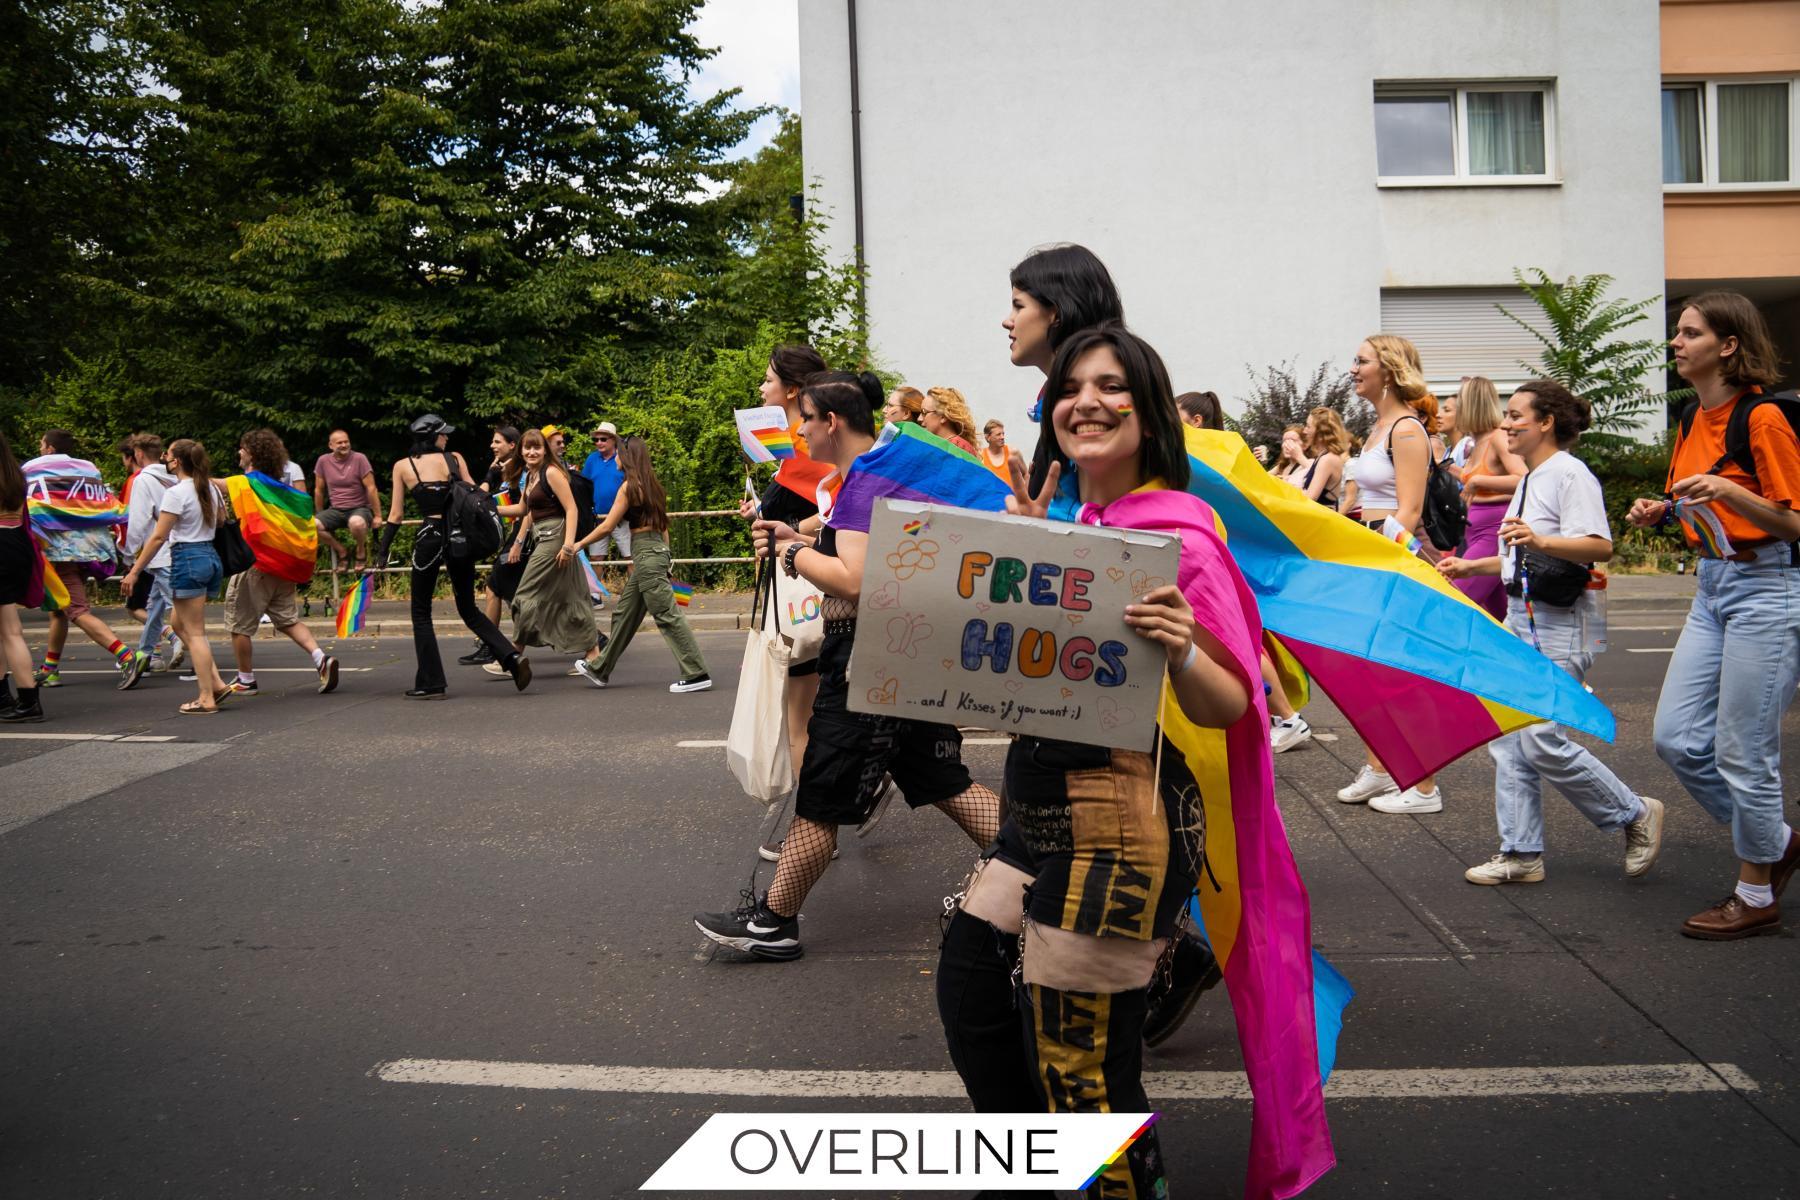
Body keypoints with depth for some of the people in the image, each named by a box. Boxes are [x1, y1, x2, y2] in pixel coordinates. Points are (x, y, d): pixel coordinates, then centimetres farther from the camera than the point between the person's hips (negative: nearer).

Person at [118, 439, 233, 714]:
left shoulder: (176, 493, -13)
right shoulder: (212, 488, 9)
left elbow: (158, 537, -13)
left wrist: (135, 571, -9)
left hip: (187, 560, -8)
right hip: (211, 556, 8)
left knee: (194, 632, -2)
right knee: (180, 624, 18)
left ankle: (207, 699, 1)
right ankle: (217, 684, 10)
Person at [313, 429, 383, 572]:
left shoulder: (358, 458, -10)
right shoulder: (323, 461, -2)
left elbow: (371, 488, -9)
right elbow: (319, 490, 8)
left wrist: (377, 516, -10)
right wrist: (321, 516, 13)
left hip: (360, 508, -3)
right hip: (335, 510, 4)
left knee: (356, 523, -40)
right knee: (313, 525, -26)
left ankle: (361, 552, -5)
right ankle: (340, 551, 1)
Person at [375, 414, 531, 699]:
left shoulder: (402, 467, 3)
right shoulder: (454, 459, 6)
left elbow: (396, 514, 1)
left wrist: (382, 551, 6)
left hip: (429, 538, -3)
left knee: (421, 612, 10)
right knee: (468, 609, 15)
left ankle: (430, 683, 6)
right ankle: (511, 656, -4)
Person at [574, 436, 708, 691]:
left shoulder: (629, 486, -11)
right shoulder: (650, 484, 14)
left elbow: (607, 526, -11)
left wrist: (579, 544, 0)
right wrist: (664, 556, 22)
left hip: (645, 553, -9)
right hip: (656, 549, 9)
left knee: (667, 615, -7)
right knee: (624, 612, 17)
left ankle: (696, 675, -7)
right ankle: (600, 670, 27)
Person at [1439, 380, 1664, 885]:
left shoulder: (1570, 474, -12)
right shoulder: (1530, 481, 18)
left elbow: (1600, 546, -23)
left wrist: (1540, 540, -37)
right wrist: (1470, 567, 25)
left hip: (1559, 625, -10)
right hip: (1520, 618, 10)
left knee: (1541, 740, -11)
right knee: (1506, 736, 6)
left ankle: (1637, 814, 11)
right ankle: (1521, 854, 12)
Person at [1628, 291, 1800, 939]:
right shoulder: (1691, 419, 10)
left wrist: (1729, 491, -28)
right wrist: (1661, 511, 3)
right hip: (1711, 585, 8)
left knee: (1743, 752, -1)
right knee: (1676, 737, 7)